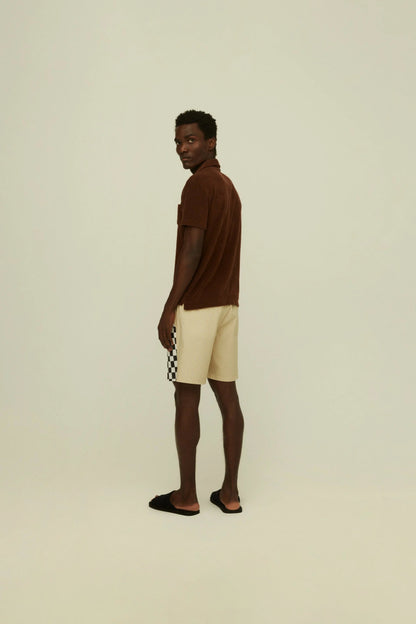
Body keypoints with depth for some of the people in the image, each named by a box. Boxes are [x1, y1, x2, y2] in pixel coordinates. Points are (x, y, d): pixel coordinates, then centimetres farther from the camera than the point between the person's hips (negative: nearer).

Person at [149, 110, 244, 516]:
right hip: (227, 304, 9)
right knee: (227, 394, 7)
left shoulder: (198, 184, -11)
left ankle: (186, 496, 8)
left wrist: (170, 308, -15)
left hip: (196, 306, -9)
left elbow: (191, 250, -19)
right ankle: (230, 493, 14)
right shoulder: (229, 186, 17)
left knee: (187, 397, -1)